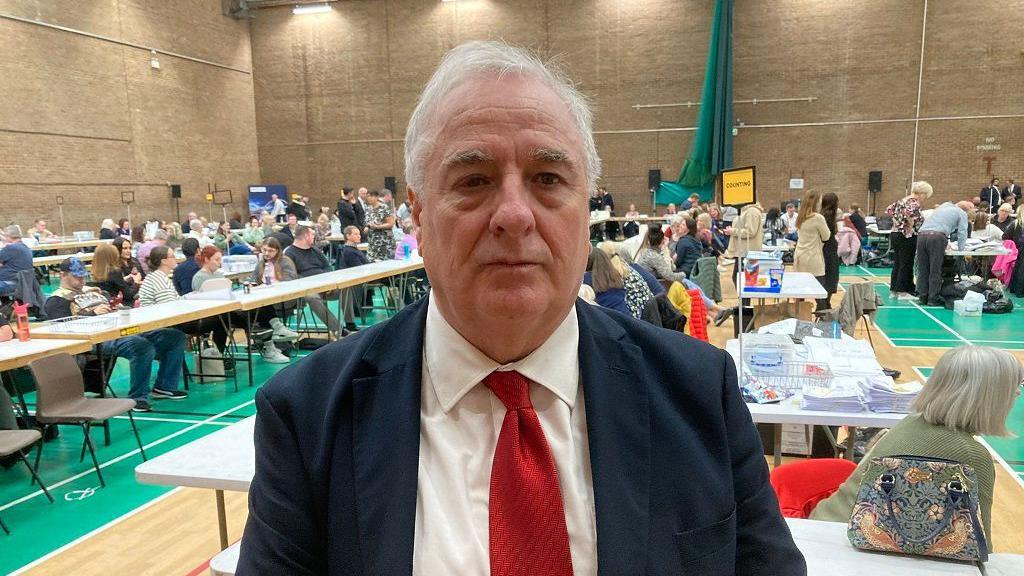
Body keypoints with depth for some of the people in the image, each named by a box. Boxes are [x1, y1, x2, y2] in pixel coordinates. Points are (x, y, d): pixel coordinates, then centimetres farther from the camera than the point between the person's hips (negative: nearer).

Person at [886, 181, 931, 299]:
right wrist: (911, 226, -17)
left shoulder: (902, 200, 13)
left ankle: (894, 290, 16)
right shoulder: (915, 203, -13)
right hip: (907, 236, -9)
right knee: (906, 265, -2)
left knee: (897, 263, 12)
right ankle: (903, 292, 1)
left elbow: (889, 210, 18)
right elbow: (908, 213, -30)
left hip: (895, 233, 9)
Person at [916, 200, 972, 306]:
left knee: (923, 270, 8)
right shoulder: (962, 213, 16)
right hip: (937, 236, -5)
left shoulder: (944, 206, 34)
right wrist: (961, 248, 19)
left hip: (922, 234, 5)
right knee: (935, 271, -1)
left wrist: (946, 242, 50)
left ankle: (923, 297, 9)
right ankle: (933, 298, -1)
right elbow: (962, 232, 9)